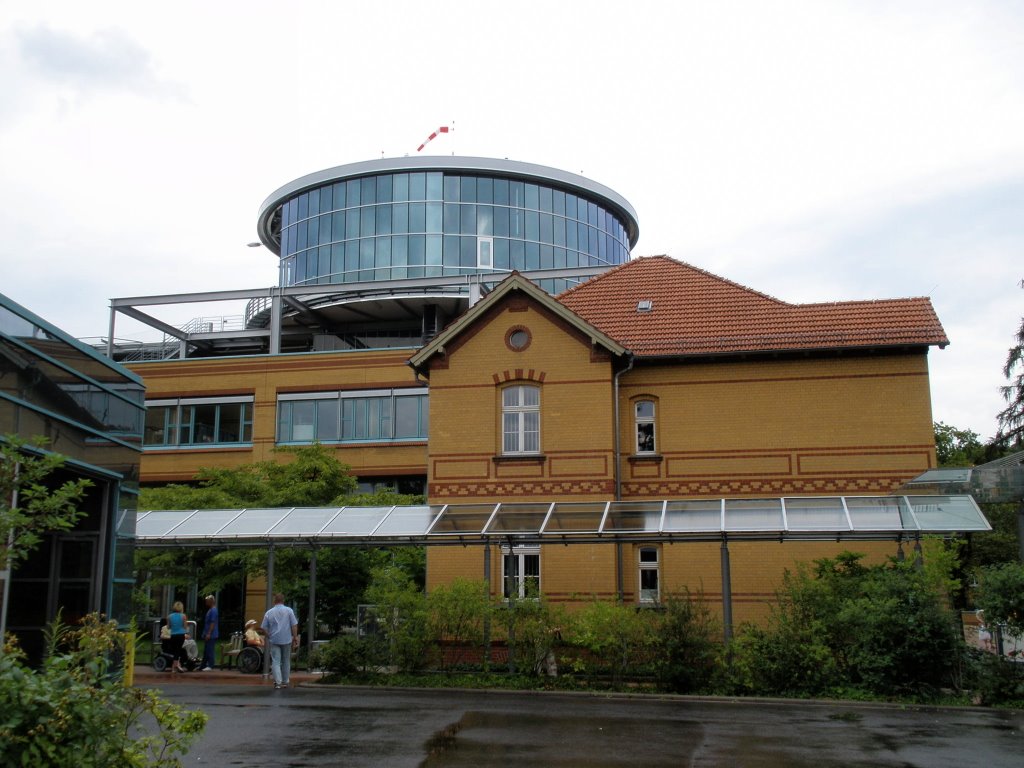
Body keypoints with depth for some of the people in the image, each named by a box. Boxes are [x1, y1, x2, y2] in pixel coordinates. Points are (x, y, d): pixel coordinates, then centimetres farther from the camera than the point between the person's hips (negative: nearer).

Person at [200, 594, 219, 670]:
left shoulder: (213, 610, -14)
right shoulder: (210, 610, 17)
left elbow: (213, 623, -20)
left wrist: (209, 634, -22)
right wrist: (205, 633, 21)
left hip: (211, 635, -10)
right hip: (208, 634, 10)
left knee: (210, 650, -7)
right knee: (206, 651, 13)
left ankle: (210, 666, -4)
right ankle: (204, 666, 18)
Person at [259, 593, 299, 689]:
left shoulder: (269, 613, 2)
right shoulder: (289, 611, -1)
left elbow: (263, 629, 5)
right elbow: (294, 625, -5)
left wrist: (268, 636, 20)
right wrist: (295, 637, 2)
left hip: (274, 640, 0)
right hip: (287, 640, 0)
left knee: (275, 661, -1)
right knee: (286, 661, 13)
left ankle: (278, 682, -15)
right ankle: (285, 682, 19)